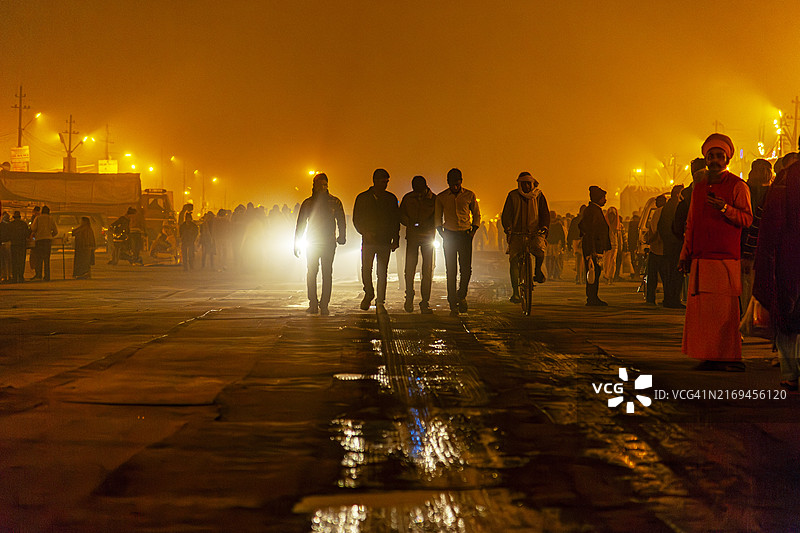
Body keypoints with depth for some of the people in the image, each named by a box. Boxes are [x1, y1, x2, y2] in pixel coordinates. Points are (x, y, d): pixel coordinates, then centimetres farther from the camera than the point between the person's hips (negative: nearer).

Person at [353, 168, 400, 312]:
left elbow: (396, 220, 9)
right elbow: (356, 219, 4)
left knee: (382, 273, -2)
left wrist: (395, 240, 2)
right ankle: (369, 294, 21)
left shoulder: (391, 199, 7)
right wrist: (365, 232, -12)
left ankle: (380, 303, 2)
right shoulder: (363, 198, 4)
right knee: (366, 270, -4)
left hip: (385, 241, 1)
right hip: (368, 241, -1)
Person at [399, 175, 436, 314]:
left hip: (428, 236, -1)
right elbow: (401, 215, 7)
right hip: (412, 236, 1)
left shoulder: (434, 199, -2)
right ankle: (409, 297, 18)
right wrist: (410, 223, -14)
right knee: (410, 268, -4)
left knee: (427, 270, -4)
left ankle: (425, 303, 1)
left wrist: (425, 225, -19)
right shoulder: (408, 198, 2)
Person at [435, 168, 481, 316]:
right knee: (451, 271, -3)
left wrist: (473, 232, 0)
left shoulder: (469, 195, 2)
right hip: (449, 234, 0)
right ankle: (453, 305, -2)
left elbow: (476, 215, 12)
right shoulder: (441, 197, 2)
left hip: (465, 235, 0)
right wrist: (442, 233, -1)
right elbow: (437, 218, 12)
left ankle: (461, 295, 24)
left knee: (466, 269, -3)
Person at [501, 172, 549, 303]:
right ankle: (515, 291, -8)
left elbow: (545, 213, 8)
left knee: (539, 249, -31)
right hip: (517, 233, 0)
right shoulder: (513, 196, 5)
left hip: (535, 232, 0)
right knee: (513, 259, -15)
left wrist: (544, 227, -7)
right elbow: (506, 214, 3)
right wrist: (507, 228, -11)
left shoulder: (539, 196, 7)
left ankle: (538, 270, 2)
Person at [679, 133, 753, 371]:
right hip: (700, 259, 6)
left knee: (725, 310, -9)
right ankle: (709, 359, 6)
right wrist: (685, 255, 19)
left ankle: (730, 358, -5)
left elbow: (747, 219, -5)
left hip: (726, 258, -6)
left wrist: (725, 208, -21)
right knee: (701, 308, 2)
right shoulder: (699, 186, 19)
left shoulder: (737, 186, 1)